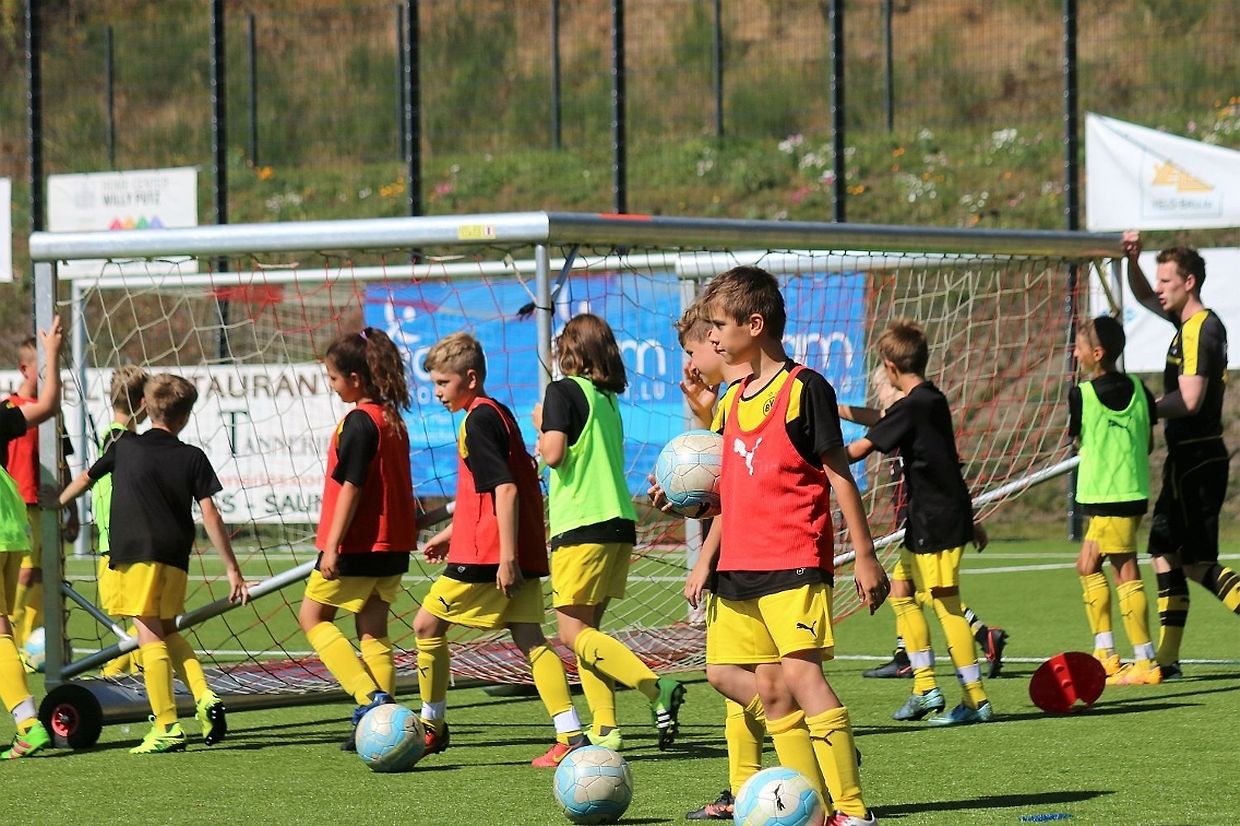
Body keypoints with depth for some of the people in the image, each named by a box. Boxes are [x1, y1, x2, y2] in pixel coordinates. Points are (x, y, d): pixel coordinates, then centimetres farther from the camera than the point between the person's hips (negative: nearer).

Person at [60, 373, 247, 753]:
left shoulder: (124, 449, 6)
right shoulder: (192, 457, 4)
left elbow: (85, 479, 23)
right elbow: (210, 515, 0)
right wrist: (232, 569, 2)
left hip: (134, 553, -2)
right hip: (175, 558, 2)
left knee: (149, 635, -6)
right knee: (167, 631, 21)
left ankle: (166, 727, -13)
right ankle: (205, 697, 4)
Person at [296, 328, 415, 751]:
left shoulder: (358, 422, -15)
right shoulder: (393, 420, 11)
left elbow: (351, 486, -19)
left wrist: (332, 545, -19)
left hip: (357, 545, -8)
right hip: (391, 545, 8)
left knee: (313, 617, 4)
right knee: (373, 631, 10)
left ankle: (371, 697, -11)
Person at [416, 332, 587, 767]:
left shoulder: (478, 421, -12)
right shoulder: (498, 414, 18)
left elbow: (505, 489, -20)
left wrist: (506, 557, -23)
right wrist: (451, 532, 33)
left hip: (487, 555, -9)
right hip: (522, 552, 9)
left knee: (427, 624, 4)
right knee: (530, 640, 2)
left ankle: (432, 726, 13)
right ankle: (571, 736, -8)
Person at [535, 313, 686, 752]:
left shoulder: (564, 390, -6)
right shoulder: (608, 398, 17)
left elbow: (553, 453, -17)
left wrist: (541, 426, 3)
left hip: (582, 525, -8)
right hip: (619, 521, 8)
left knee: (574, 631, -6)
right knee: (587, 628, 12)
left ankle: (657, 688, -21)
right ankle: (605, 728, 4)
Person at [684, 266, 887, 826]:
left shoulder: (804, 388, -6)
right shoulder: (734, 400, 16)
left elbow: (839, 474, -5)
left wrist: (865, 556, -7)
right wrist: (706, 561, 18)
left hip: (795, 563, -8)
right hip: (739, 567, 8)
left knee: (802, 675, -16)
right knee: (769, 688, 4)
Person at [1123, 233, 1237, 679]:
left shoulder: (1200, 330, -17)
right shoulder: (1191, 322, 12)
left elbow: (1189, 400, -25)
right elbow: (1144, 297, 28)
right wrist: (1131, 260, 11)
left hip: (1197, 458, -10)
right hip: (1187, 458, 10)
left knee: (1195, 561, -9)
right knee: (1165, 550, 11)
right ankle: (1166, 658, 13)